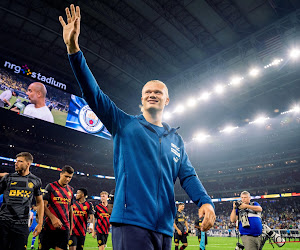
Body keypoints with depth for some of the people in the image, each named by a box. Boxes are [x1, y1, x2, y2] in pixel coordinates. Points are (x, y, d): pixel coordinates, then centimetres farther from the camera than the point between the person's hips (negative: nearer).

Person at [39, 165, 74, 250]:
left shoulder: (70, 190, 12)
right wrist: (53, 218, -20)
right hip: (49, 226, -3)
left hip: (64, 228, 3)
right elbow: (43, 205, -7)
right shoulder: (51, 186, -1)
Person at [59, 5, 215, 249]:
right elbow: (94, 94, -6)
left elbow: (188, 176, 11)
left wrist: (205, 201, -8)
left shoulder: (176, 139, 15)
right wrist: (74, 48, -15)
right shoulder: (125, 124, 4)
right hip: (131, 221, -4)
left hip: (165, 227, 5)